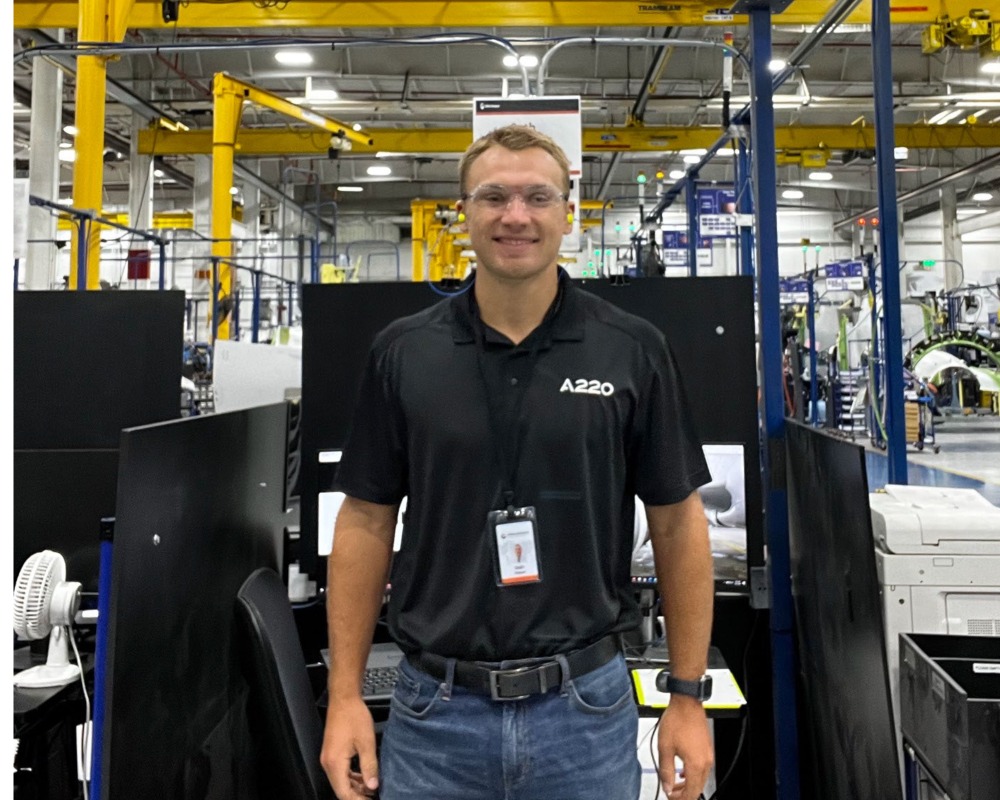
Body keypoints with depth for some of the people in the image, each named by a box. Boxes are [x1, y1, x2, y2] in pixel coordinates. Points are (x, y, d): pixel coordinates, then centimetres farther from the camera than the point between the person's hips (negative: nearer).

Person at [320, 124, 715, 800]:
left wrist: (687, 698, -1)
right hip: (434, 710, 1)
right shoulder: (402, 353, -2)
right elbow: (366, 522, 2)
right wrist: (345, 695, -1)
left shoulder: (634, 351, -4)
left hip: (586, 706, 0)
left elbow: (677, 522, 0)